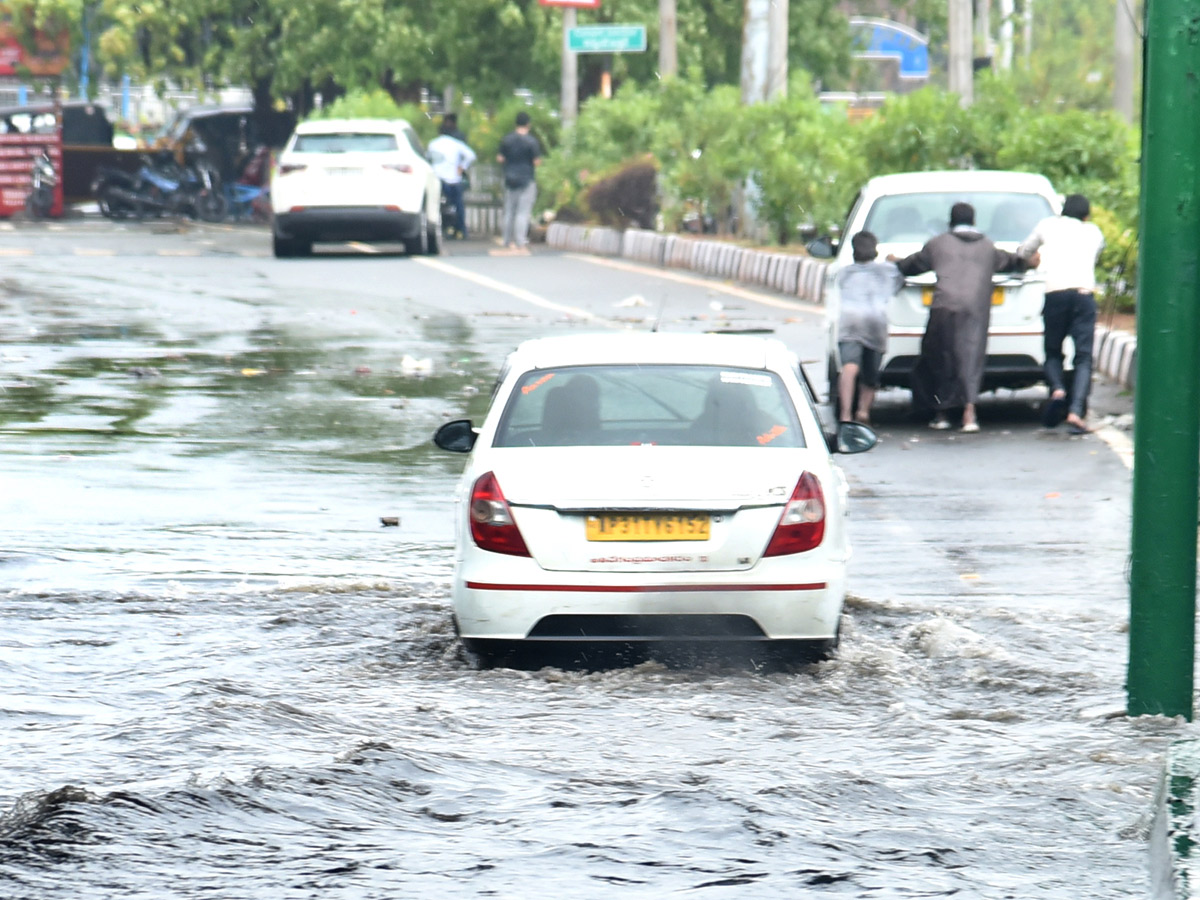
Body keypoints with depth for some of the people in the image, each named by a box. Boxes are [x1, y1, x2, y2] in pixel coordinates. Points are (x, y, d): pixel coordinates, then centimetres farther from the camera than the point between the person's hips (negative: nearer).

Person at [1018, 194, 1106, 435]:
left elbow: (1023, 252, 34)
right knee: (1083, 357, -1)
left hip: (1055, 292, 0)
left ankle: (1057, 389, -15)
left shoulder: (1048, 225, 20)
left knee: (1053, 352, 14)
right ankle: (1076, 411, -18)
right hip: (1084, 292, 0)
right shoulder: (1094, 232, 22)